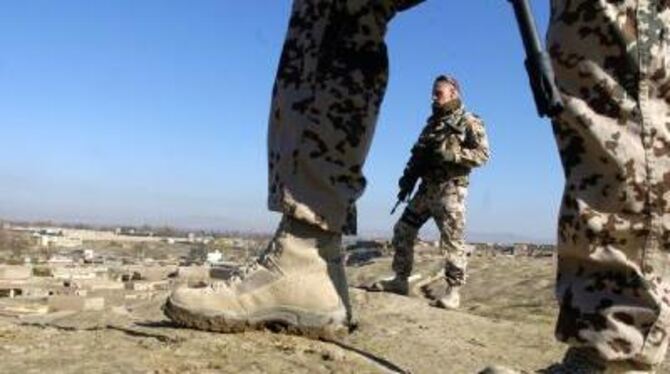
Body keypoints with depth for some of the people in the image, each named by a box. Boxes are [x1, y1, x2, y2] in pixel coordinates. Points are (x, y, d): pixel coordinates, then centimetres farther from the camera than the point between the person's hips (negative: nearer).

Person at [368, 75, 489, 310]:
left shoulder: (469, 122, -3)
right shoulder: (432, 123, 18)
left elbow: (483, 154, -11)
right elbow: (418, 154, 20)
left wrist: (451, 154, -21)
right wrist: (408, 177, 6)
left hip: (450, 189, -7)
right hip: (426, 188, 7)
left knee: (452, 240, -7)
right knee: (403, 231, 7)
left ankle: (453, 290, -1)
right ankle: (400, 280, 16)